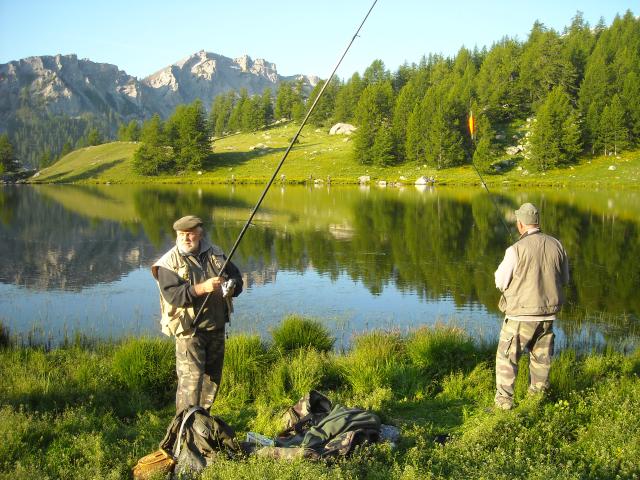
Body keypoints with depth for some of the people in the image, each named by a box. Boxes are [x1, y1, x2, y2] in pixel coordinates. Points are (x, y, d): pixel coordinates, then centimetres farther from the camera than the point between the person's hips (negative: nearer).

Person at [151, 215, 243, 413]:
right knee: (191, 378, -11)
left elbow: (236, 277, 12)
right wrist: (202, 288, -34)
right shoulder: (169, 263, -10)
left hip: (217, 327, 6)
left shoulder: (216, 254, 6)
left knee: (213, 377, 15)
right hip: (189, 330, -6)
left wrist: (231, 287, -12)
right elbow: (172, 295, -23)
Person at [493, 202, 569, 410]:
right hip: (548, 314, 5)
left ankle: (503, 402, 3)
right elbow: (564, 279, 10)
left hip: (521, 315, -5)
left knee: (506, 358, 5)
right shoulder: (556, 245, -1)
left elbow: (501, 282, -9)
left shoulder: (516, 249, -17)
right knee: (541, 360, 18)